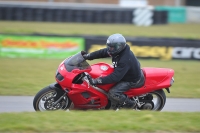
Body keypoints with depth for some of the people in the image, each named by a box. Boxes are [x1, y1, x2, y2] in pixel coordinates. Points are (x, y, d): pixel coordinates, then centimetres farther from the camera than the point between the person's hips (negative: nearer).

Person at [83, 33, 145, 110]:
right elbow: (102, 52, -1)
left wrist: (97, 81, -41)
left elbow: (116, 77, -39)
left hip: (132, 80, -10)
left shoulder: (125, 60, -38)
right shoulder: (118, 51, -12)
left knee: (113, 93, -22)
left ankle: (131, 104, -1)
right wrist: (88, 56, -10)